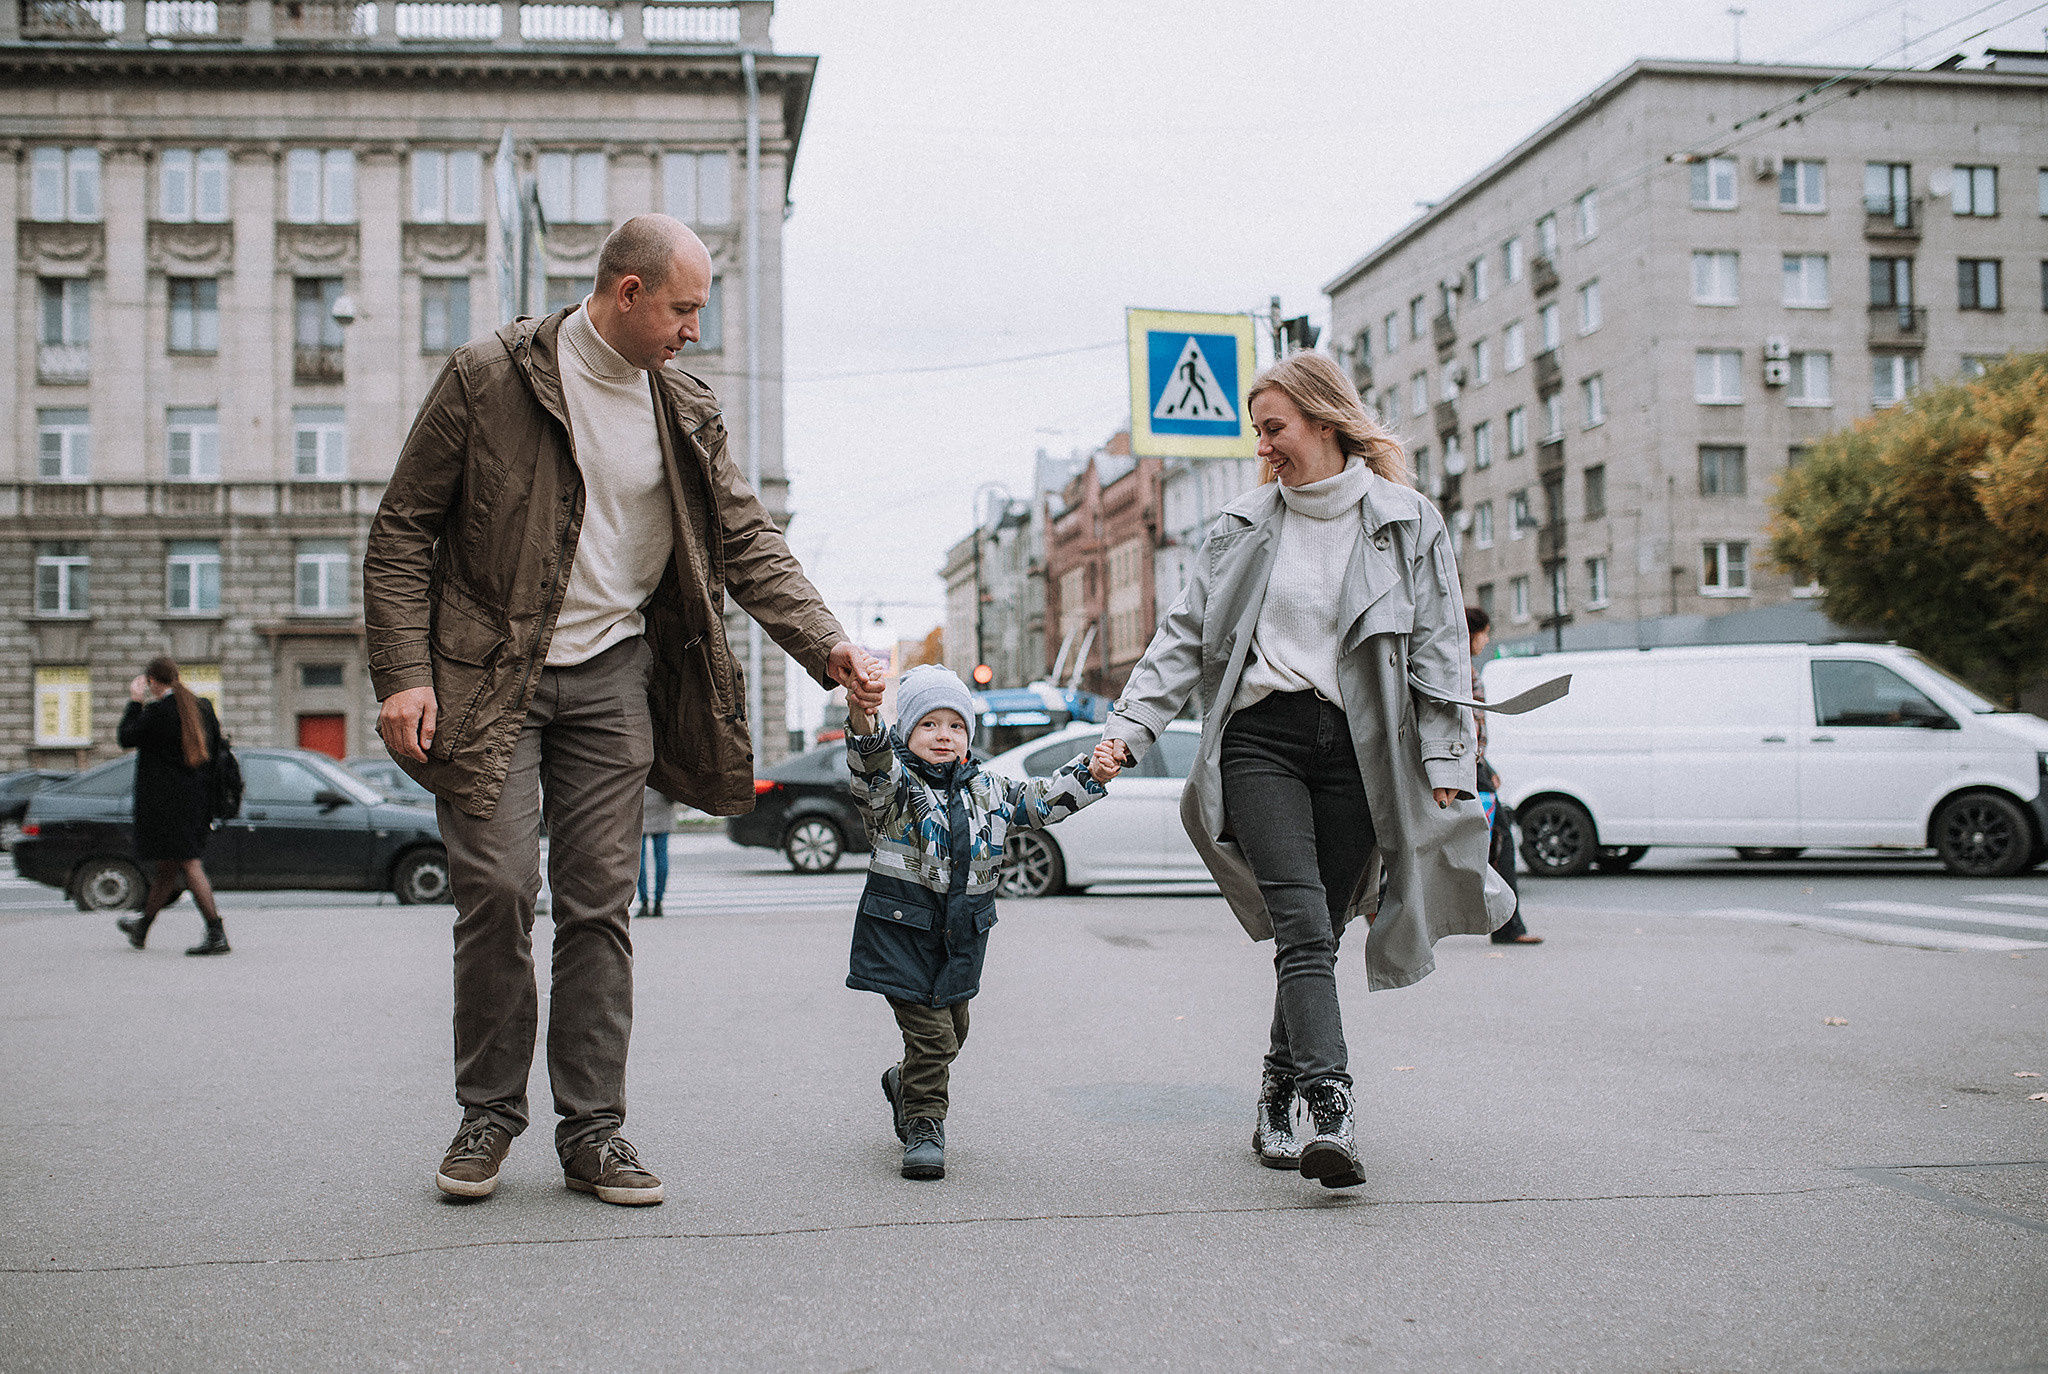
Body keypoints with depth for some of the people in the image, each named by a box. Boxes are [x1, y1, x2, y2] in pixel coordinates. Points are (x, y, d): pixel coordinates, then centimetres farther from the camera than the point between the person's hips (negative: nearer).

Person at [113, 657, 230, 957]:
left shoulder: (156, 711, -14)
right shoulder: (202, 706, 7)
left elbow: (125, 738, -2)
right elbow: (215, 749, 13)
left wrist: (135, 703, 8)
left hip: (167, 801, -8)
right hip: (198, 800, 8)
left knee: (189, 864, -9)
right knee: (168, 866, 18)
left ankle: (216, 934, -16)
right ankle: (142, 926, 36)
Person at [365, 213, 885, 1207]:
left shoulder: (684, 412, 6)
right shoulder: (487, 378, -6)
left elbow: (747, 541, 6)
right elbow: (403, 530, -4)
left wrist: (828, 647, -7)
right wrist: (404, 674, -13)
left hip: (612, 675, 3)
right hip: (488, 674, -3)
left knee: (600, 901, 2)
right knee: (497, 888, -6)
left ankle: (591, 1130, 10)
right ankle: (487, 1116, 13)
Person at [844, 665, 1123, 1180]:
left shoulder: (985, 789, 9)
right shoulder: (895, 784, -10)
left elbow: (1041, 801, 13)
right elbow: (875, 775, -32)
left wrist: (1090, 774, -2)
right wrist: (864, 730, -54)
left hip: (962, 934, 6)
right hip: (904, 930, -6)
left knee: (952, 1029, 18)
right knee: (929, 1031, -10)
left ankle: (905, 1082, 45)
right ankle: (923, 1125, 5)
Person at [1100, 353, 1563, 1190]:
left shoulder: (1408, 524, 6)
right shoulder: (1242, 526, 12)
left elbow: (1439, 650, 5)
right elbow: (1186, 636, 12)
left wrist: (1447, 768, -2)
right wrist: (1129, 727, 1)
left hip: (1359, 750, 0)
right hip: (1261, 740, 0)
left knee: (1319, 933, 3)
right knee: (1303, 924, -15)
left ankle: (1277, 1100, 21)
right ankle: (1331, 1111, -24)